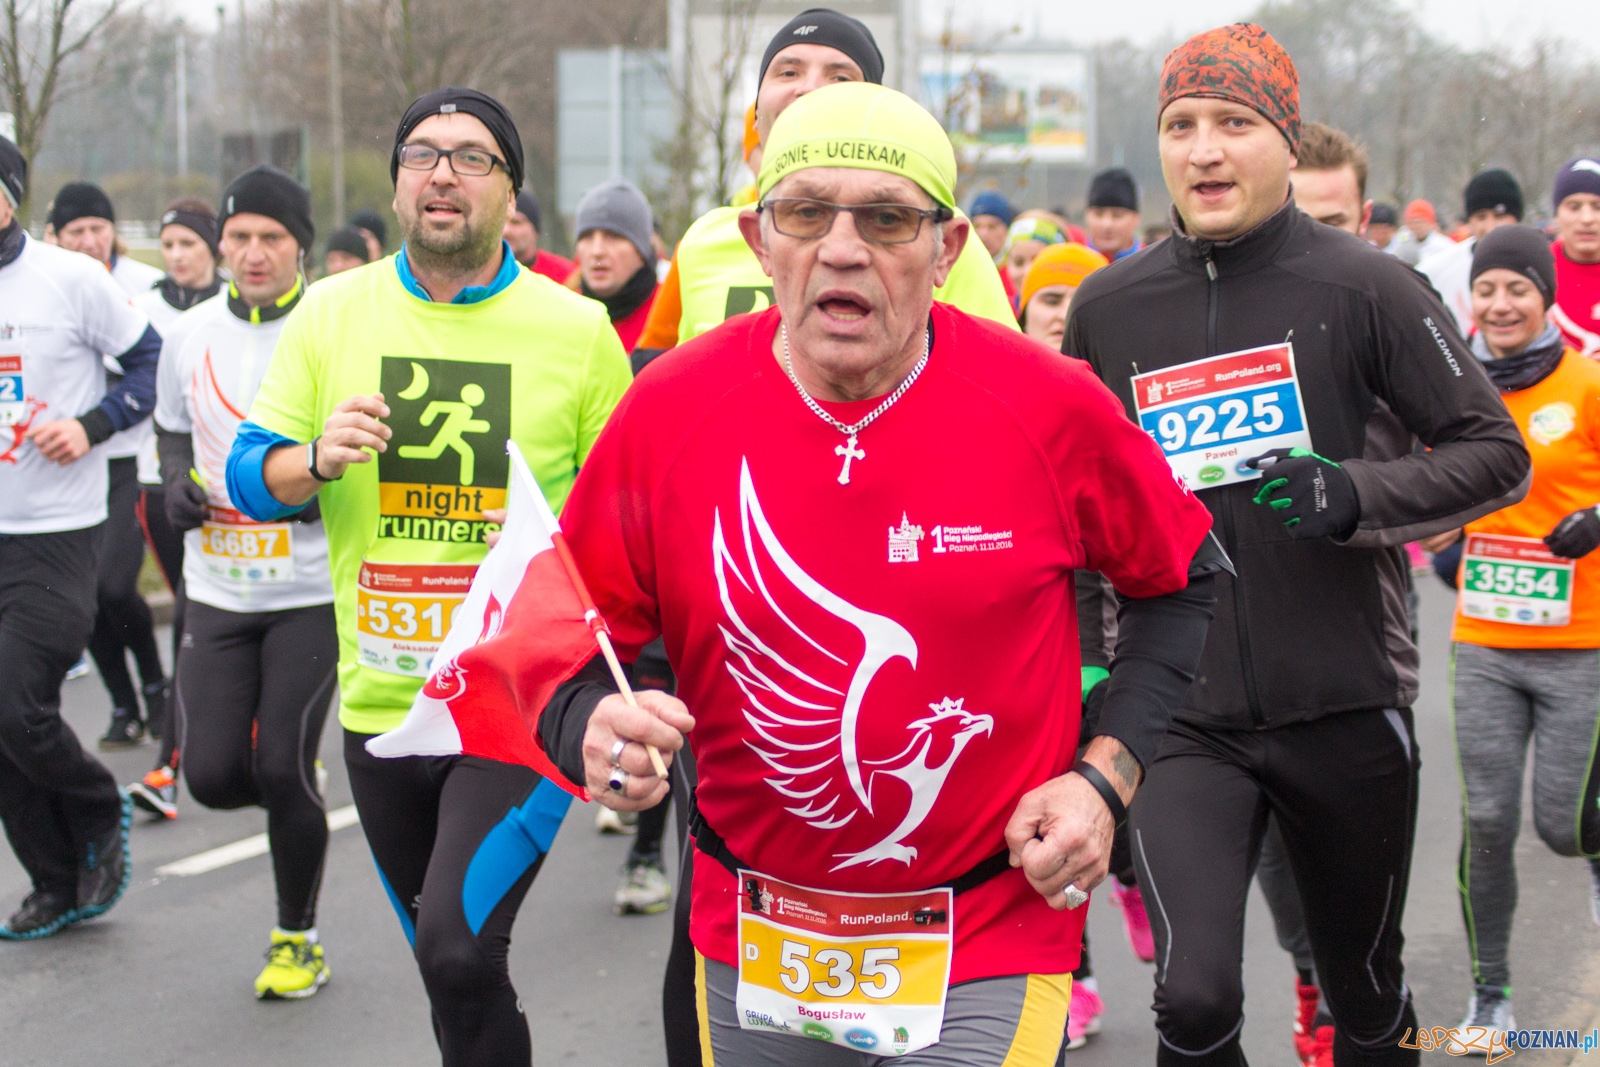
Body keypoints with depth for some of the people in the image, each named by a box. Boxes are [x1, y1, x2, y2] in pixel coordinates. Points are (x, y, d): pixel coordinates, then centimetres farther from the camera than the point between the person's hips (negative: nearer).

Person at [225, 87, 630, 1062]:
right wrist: (317, 460, -15)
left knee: (460, 947, -22)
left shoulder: (578, 330, -2)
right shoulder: (332, 313, 4)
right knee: (448, 961, 17)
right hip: (382, 704, 4)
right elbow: (249, 478, 5)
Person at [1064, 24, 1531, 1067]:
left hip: (1348, 706, -1)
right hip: (1185, 715, 1)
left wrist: (1357, 494, -18)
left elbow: (1497, 455, -3)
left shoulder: (1364, 287, -5)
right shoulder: (1108, 307, 4)